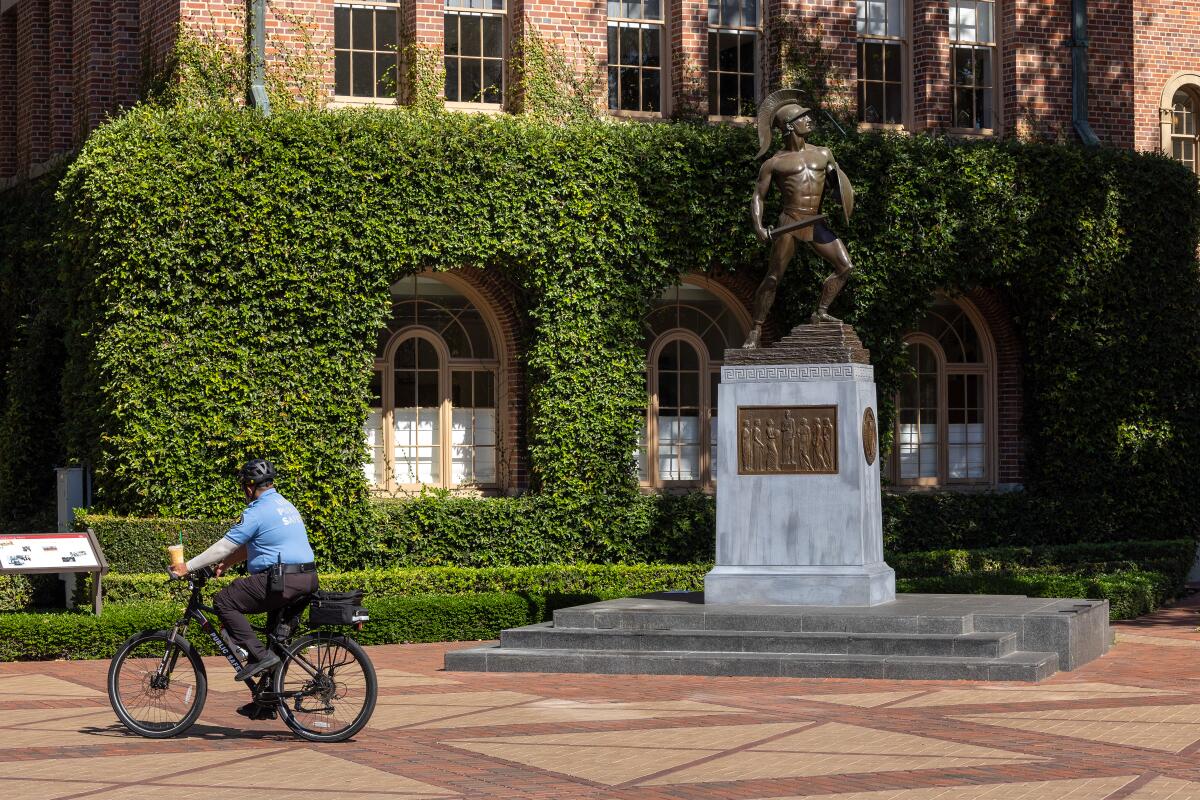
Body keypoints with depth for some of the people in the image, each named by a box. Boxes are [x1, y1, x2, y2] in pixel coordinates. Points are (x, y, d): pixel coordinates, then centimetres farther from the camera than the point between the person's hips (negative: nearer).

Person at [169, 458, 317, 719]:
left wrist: (188, 567, 2)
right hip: (307, 580, 10)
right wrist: (227, 563, 33)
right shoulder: (285, 506, 21)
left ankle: (258, 655, -10)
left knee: (224, 601, -2)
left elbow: (224, 547, -6)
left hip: (281, 581, -10)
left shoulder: (257, 512, -9)